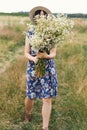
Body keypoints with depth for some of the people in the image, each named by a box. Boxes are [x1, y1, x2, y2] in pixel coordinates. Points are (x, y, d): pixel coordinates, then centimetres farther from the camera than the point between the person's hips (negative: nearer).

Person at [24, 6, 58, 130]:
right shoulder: (30, 33, -1)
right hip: (33, 69, 0)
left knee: (47, 99, -2)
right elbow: (26, 53, -2)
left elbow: (54, 54, -3)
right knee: (31, 96, 12)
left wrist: (47, 56, -25)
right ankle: (27, 113, 47)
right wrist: (33, 59, -23)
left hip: (49, 69, 0)